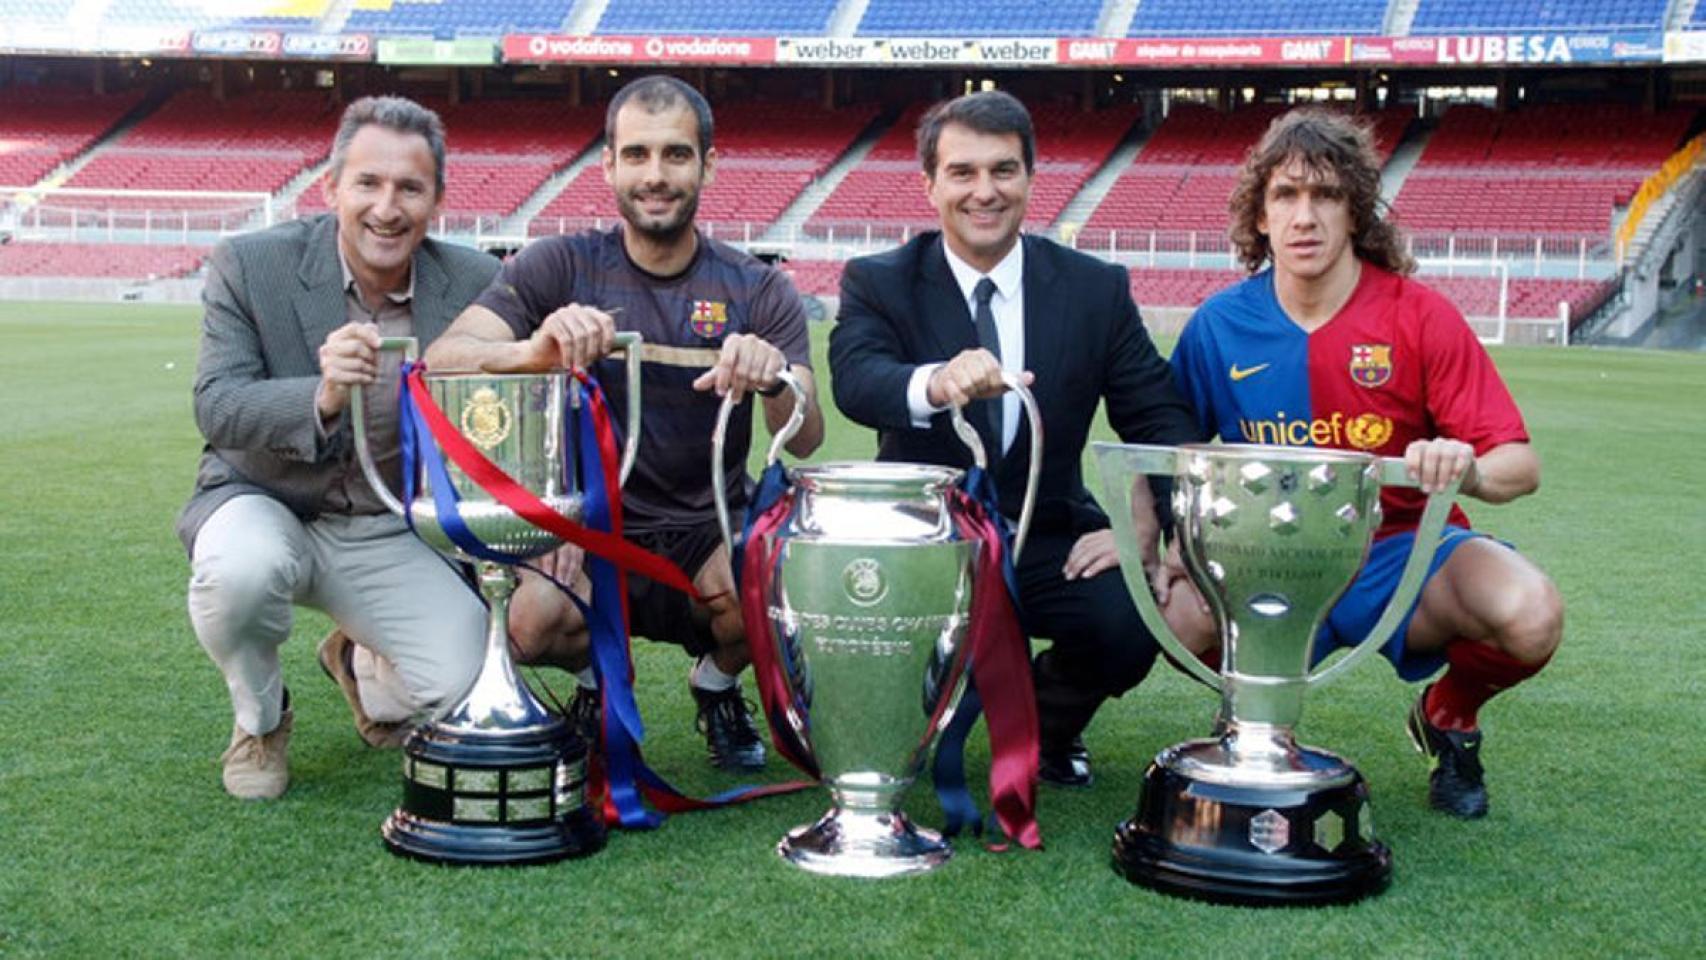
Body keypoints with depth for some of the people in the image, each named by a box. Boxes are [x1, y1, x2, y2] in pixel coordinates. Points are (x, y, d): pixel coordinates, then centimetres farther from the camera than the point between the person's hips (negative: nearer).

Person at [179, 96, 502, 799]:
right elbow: (216, 407, -19)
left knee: (466, 685, -18)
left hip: (394, 531, 2)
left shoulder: (475, 284, -7)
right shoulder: (250, 266, -12)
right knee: (241, 569, -37)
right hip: (265, 502, -2)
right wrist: (321, 398, -40)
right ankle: (260, 718, -1)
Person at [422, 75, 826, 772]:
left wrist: (774, 378, -36)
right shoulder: (561, 267, -5)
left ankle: (719, 685, 8)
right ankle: (598, 677, 10)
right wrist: (535, 350, -41)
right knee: (529, 624, -31)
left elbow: (806, 443, -12)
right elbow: (443, 358, -19)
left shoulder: (757, 291, -2)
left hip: (711, 535, 1)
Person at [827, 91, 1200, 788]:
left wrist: (1140, 528, -17)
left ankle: (1050, 726, 11)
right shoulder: (878, 284, -4)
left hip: (1048, 543, 1)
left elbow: (1160, 418, 1)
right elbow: (855, 379, -24)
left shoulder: (1097, 289, 1)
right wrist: (935, 383, -47)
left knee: (1131, 621, -27)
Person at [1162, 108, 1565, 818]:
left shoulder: (1419, 316, -9)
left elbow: (1520, 464, -11)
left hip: (1401, 547, -1)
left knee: (1531, 617, -31)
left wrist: (1469, 471, -34)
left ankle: (1450, 713, 9)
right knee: (1176, 614, -31)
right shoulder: (1220, 326, -3)